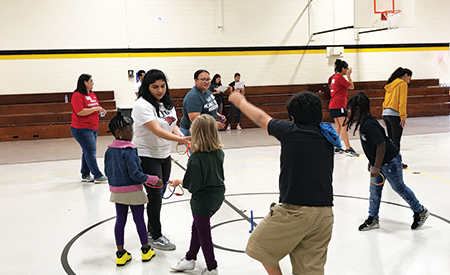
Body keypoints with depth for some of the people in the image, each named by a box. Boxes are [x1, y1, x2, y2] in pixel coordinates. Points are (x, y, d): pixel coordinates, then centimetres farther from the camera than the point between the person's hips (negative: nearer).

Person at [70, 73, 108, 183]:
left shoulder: (92, 94, 14)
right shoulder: (77, 95, -13)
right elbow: (80, 112, -22)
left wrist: (100, 110, 6)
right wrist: (95, 109, -17)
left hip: (93, 128, 9)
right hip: (81, 129, -9)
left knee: (88, 151, 11)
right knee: (91, 151, -9)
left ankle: (85, 175, 19)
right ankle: (98, 176, -6)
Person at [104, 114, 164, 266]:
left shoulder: (109, 150, 0)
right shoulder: (129, 151, -22)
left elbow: (108, 172, 8)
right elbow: (135, 174, -23)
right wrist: (154, 180, -15)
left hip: (117, 191, 6)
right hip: (133, 192, -6)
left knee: (120, 220, 12)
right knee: (139, 219, 9)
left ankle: (121, 253, 18)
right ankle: (146, 250, 24)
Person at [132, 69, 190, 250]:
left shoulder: (167, 104, 8)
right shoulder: (142, 105, -19)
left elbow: (173, 126, 10)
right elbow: (157, 130, -28)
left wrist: (181, 135, -12)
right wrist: (179, 139, -38)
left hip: (164, 155, 8)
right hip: (147, 156, -8)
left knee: (159, 195, 15)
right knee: (155, 196, -3)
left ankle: (151, 230, 30)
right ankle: (156, 237, 10)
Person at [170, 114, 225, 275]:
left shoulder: (196, 158, -27)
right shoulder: (219, 152, -6)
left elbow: (192, 185, -25)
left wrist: (178, 182, -5)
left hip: (203, 200, -7)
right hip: (217, 196, 8)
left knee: (204, 233, 12)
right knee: (197, 226, 25)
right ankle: (190, 259, 41)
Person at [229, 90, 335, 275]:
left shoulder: (290, 132, -8)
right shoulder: (327, 138, 7)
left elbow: (261, 118, 9)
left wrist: (240, 101, 27)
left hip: (295, 211, -6)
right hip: (325, 213, 6)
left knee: (260, 247, 18)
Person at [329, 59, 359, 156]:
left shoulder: (334, 77, 15)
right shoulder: (340, 77, -12)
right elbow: (352, 86, -7)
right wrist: (348, 75, -1)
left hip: (333, 105, 10)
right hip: (339, 105, -10)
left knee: (338, 127, 13)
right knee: (343, 126, -12)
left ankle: (335, 147, 16)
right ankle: (348, 149, -16)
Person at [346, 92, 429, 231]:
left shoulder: (369, 124, -27)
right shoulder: (363, 123, 4)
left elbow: (381, 145, -29)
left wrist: (376, 167, -24)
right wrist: (371, 162, 21)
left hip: (390, 162, -10)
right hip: (379, 162, 10)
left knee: (399, 187, 7)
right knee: (374, 190, 12)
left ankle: (420, 211, 27)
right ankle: (373, 219, 24)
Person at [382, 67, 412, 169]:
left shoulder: (391, 84, 19)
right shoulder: (402, 84, -4)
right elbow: (402, 101, -13)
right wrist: (403, 117, -14)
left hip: (386, 114, 8)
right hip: (395, 115, -8)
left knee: (390, 139, 11)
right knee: (396, 140, -4)